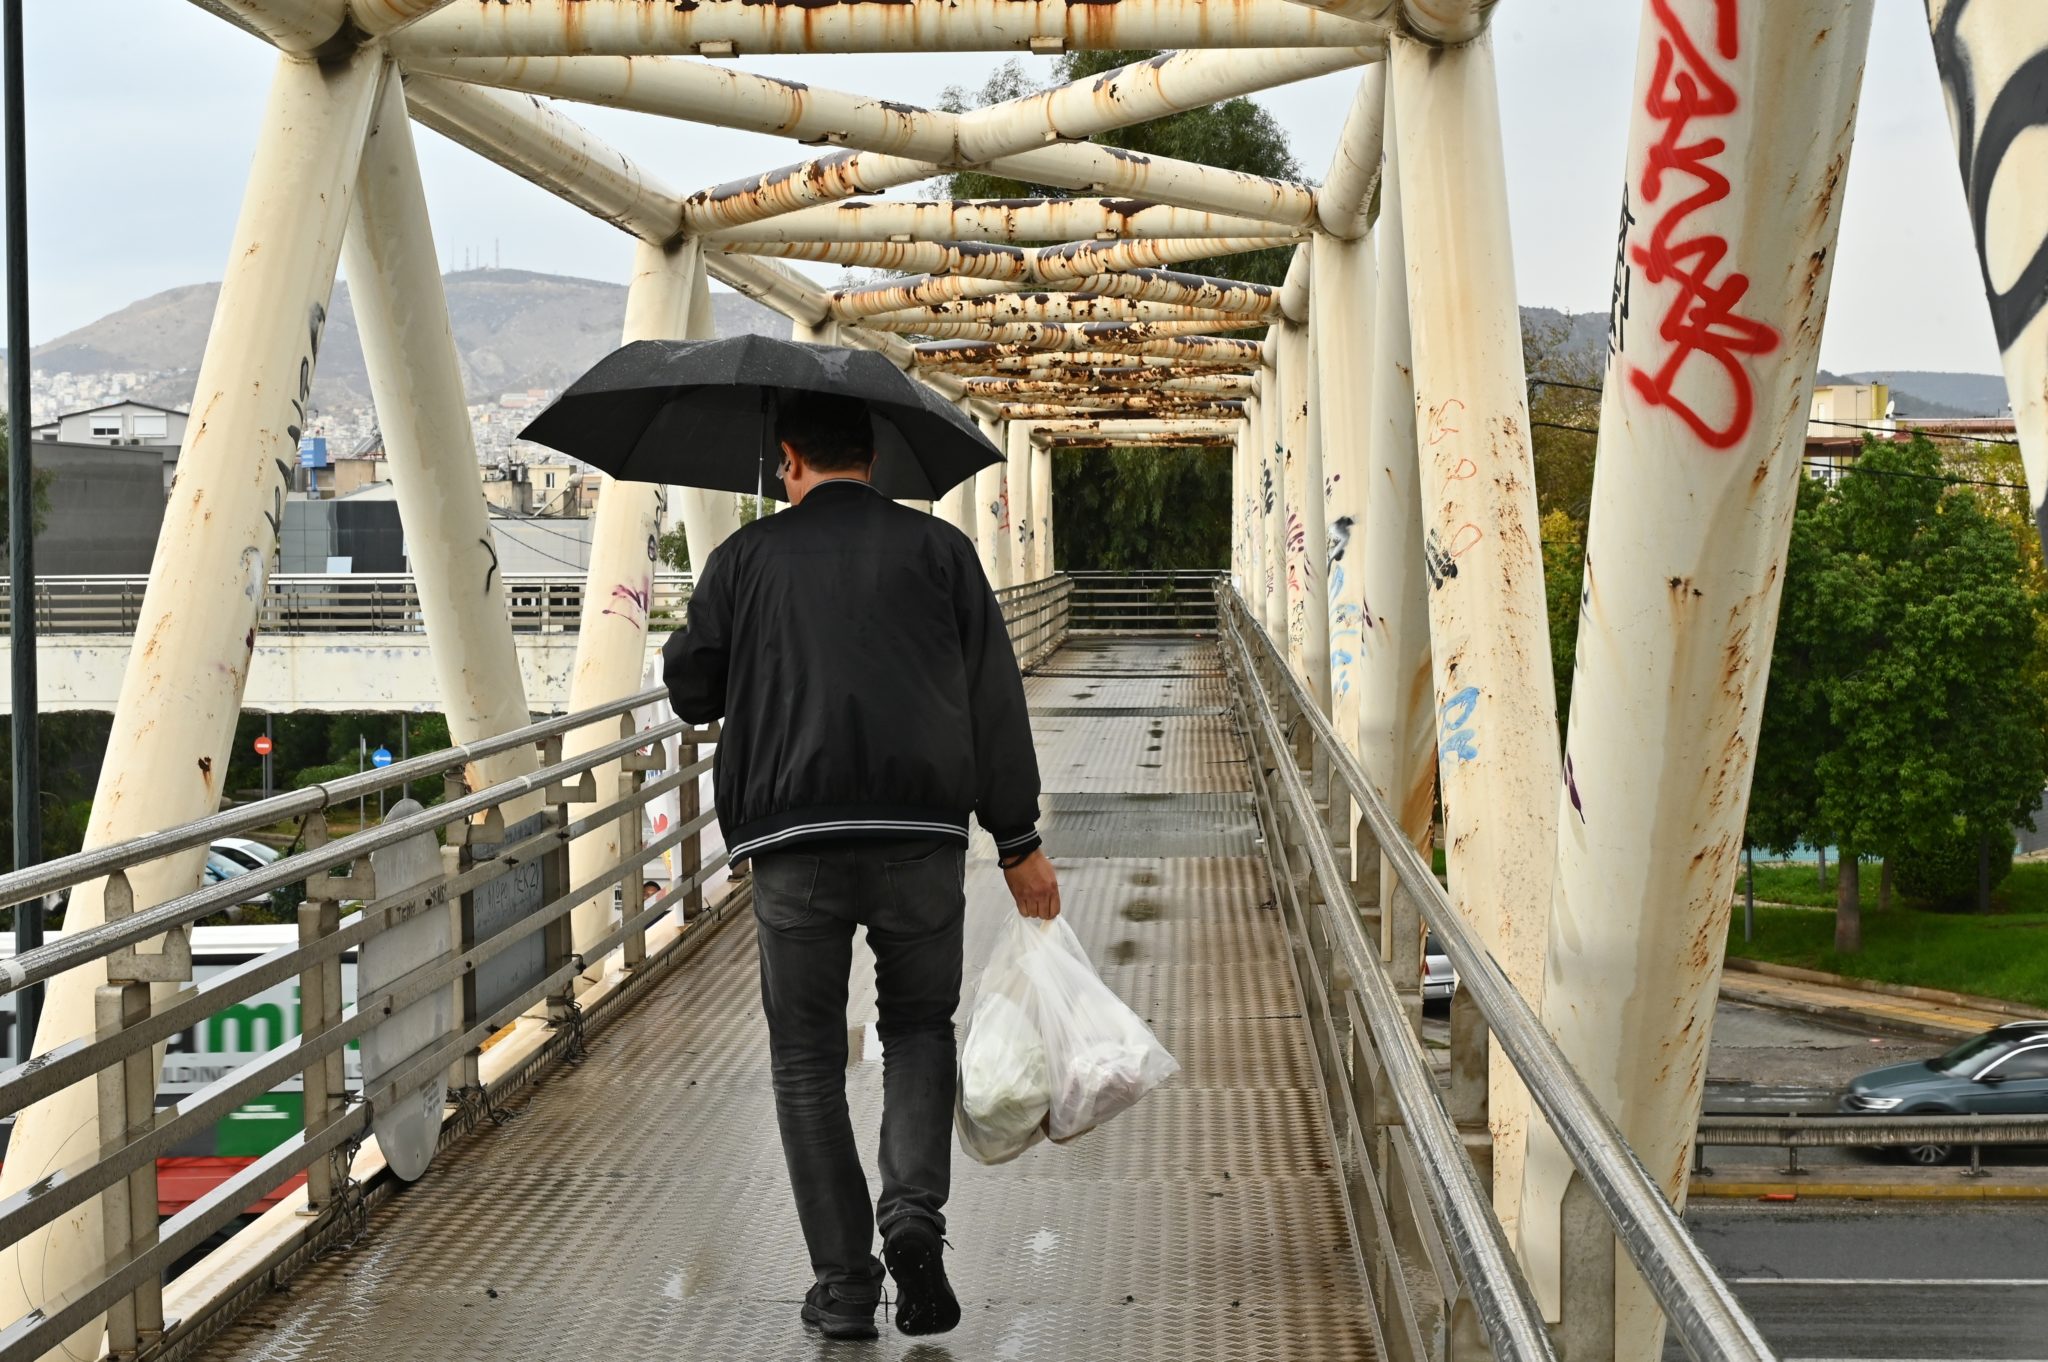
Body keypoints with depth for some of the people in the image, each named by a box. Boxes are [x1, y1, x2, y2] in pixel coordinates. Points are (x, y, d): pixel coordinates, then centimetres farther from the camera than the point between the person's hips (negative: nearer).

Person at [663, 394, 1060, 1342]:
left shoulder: (748, 556, 8)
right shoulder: (937, 547, 8)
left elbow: (691, 690, 12)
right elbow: (994, 697, 4)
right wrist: (1018, 838, 8)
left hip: (793, 838, -1)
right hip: (921, 835, 1)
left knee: (807, 1059, 9)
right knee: (919, 1024, 18)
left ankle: (843, 1284, 5)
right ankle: (913, 1209, -6)